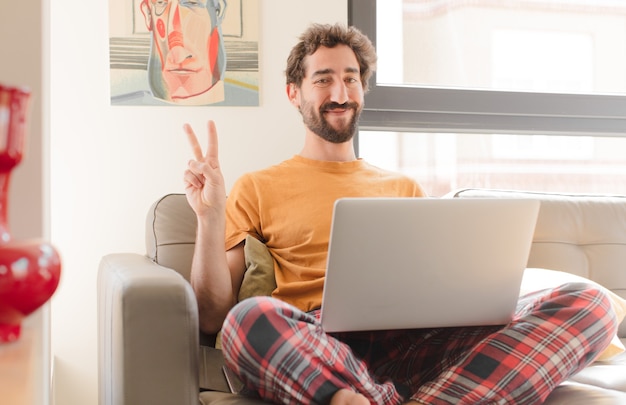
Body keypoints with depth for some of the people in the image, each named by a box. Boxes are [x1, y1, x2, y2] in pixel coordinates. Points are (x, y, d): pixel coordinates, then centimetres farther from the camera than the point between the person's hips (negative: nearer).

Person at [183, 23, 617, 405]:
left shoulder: (404, 188, 28)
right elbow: (213, 316, 8)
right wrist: (209, 216, -6)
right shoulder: (256, 189, 16)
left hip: (419, 342, 4)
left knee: (588, 302, -19)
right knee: (250, 320, -39)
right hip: (321, 350, -3)